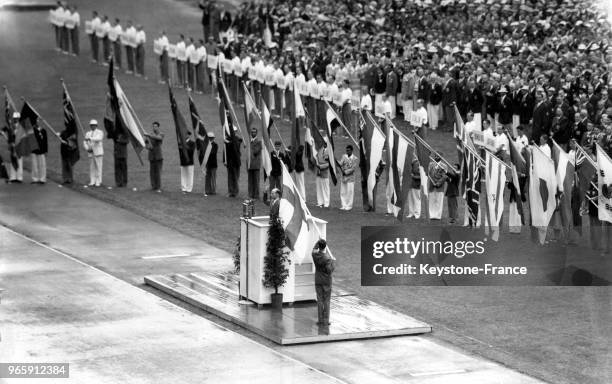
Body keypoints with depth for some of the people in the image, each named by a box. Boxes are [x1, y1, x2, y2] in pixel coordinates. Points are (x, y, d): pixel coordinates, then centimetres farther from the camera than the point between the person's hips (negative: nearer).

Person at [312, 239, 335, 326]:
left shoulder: (315, 255, -6)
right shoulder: (327, 258, -20)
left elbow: (314, 249, 19)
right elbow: (329, 270, -20)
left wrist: (319, 241, 23)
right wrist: (333, 263, -5)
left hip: (318, 281, 4)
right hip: (326, 281, -4)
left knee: (319, 300, 8)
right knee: (326, 301, 3)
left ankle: (320, 320, 9)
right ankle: (326, 320, 4)